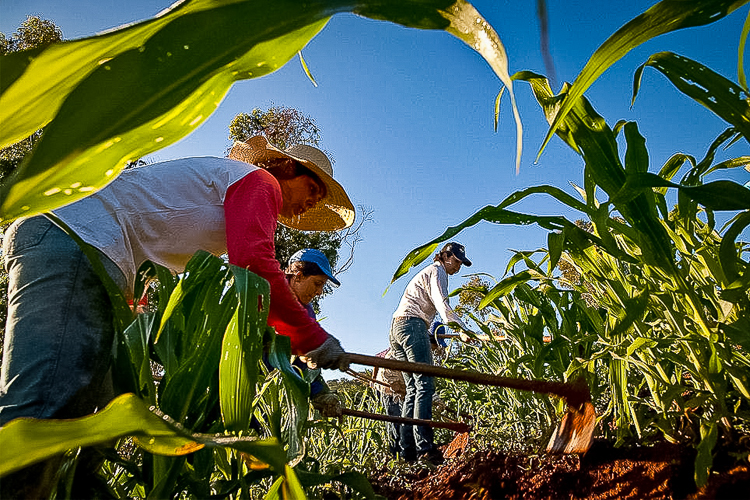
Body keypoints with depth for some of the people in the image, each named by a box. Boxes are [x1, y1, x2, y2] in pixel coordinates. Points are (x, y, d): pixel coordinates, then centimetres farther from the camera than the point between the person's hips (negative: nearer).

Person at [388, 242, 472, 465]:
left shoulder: (427, 273, 31)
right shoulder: (437, 271, 1)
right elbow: (442, 304, -16)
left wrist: (431, 337, 28)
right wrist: (463, 329, -28)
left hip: (397, 329, 10)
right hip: (412, 325, -10)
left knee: (413, 389, 4)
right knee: (425, 386, -15)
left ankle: (408, 449, 0)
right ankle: (424, 447, -23)